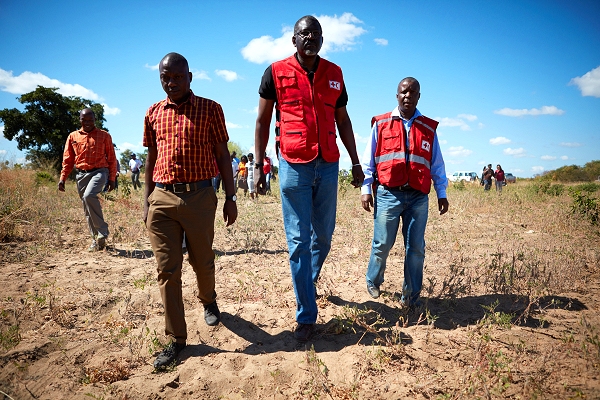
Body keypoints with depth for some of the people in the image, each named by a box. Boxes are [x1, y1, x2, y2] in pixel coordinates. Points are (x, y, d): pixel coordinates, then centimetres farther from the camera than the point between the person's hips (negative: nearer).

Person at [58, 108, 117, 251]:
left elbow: (112, 159, 4)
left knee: (89, 196, -30)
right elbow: (67, 160, 13)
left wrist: (112, 179, 0)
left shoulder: (104, 135, 3)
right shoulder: (73, 136, 12)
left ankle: (102, 231, -19)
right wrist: (62, 178, 5)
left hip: (99, 171, -4)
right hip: (81, 174, 5)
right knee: (87, 209, 7)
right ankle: (96, 239, 18)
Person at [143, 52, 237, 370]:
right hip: (162, 199, 3)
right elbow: (151, 159, 16)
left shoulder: (209, 109, 3)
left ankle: (208, 300, 45)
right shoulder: (153, 113, 12)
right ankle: (176, 339, 15)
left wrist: (230, 197, 0)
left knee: (203, 262, 12)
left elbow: (222, 155, 3)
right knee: (167, 270, 2)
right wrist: (146, 200, 13)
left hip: (199, 196, -2)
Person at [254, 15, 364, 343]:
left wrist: (356, 162, 13)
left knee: (323, 235, 11)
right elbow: (262, 121, 4)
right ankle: (306, 316, 9)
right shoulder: (276, 72, 3)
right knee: (298, 241, -1)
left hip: (328, 165, 3)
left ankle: (309, 279, 41)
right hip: (293, 166, -3)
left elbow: (343, 121, 16)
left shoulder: (334, 74, 11)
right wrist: (259, 165, -3)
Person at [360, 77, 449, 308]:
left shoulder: (429, 128, 15)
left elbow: (437, 165, 16)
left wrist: (442, 193, 11)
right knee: (382, 244, 0)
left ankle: (411, 295, 15)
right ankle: (373, 282, 26)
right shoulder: (381, 124, 9)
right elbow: (368, 160, 7)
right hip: (388, 194, -2)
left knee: (416, 248, 2)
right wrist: (366, 188, 0)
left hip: (418, 197, 2)